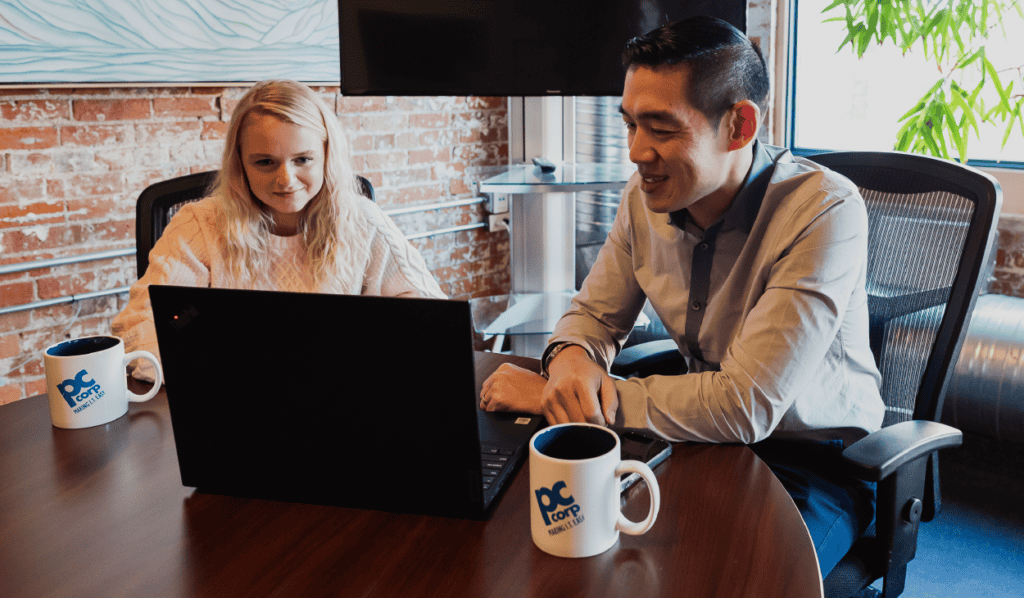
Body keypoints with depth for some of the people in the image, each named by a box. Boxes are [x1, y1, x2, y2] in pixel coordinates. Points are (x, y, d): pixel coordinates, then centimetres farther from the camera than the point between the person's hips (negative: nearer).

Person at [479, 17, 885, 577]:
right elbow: (595, 312, 6)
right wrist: (569, 359, -21)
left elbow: (746, 405, -32)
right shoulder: (647, 194, -6)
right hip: (709, 433, 5)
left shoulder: (825, 210, -26)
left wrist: (545, 395, -28)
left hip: (816, 463, -5)